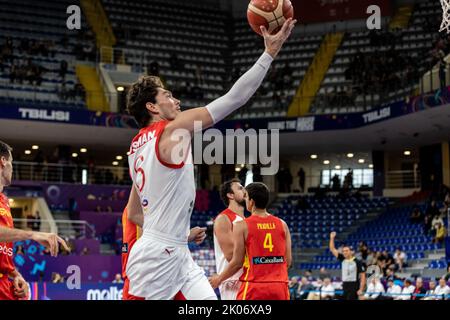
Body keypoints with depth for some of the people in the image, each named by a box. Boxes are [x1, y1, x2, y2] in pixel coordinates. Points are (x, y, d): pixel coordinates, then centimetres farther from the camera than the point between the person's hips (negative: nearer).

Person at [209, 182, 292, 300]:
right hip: (280, 286, 3)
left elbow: (237, 262, -5)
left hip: (254, 286, -3)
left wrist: (219, 278, 11)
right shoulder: (282, 224, 6)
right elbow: (288, 261, 7)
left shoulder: (242, 226, -5)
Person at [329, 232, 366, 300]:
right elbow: (332, 249, 7)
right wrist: (332, 238, -4)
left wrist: (361, 289, -15)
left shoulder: (357, 262, -8)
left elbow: (363, 276, -8)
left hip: (354, 287, -6)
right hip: (345, 286, 6)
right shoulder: (342, 260, 6)